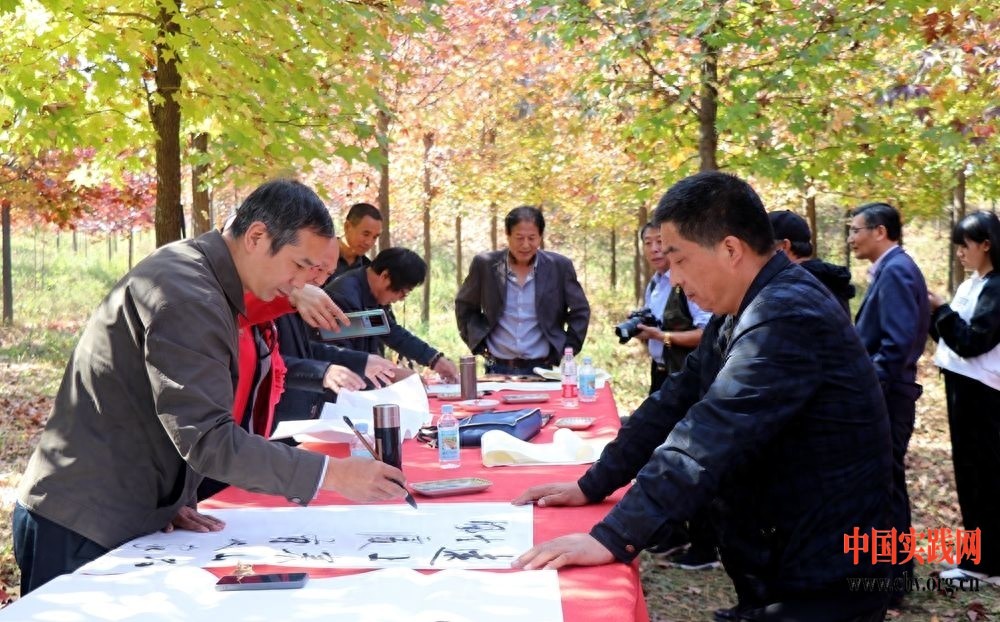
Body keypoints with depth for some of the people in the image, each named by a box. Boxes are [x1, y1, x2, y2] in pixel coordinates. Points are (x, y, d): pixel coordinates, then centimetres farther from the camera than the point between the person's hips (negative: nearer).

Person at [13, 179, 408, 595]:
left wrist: (170, 500, 6)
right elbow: (208, 440, -27)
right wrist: (332, 474, -26)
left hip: (120, 514, 9)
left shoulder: (189, 269, 9)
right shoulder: (188, 298, -23)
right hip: (84, 528, -9)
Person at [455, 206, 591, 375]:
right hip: (497, 369, 0)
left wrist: (566, 351, 2)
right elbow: (464, 307, 12)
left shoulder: (559, 266, -1)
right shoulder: (485, 264, -1)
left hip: (540, 369, 0)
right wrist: (479, 346, 5)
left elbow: (580, 311, 8)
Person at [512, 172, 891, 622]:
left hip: (820, 583, -9)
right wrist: (591, 486, 7)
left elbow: (710, 440, -32)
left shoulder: (788, 317, -25)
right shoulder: (742, 312, 8)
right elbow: (675, 405, 10)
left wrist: (613, 538, -33)